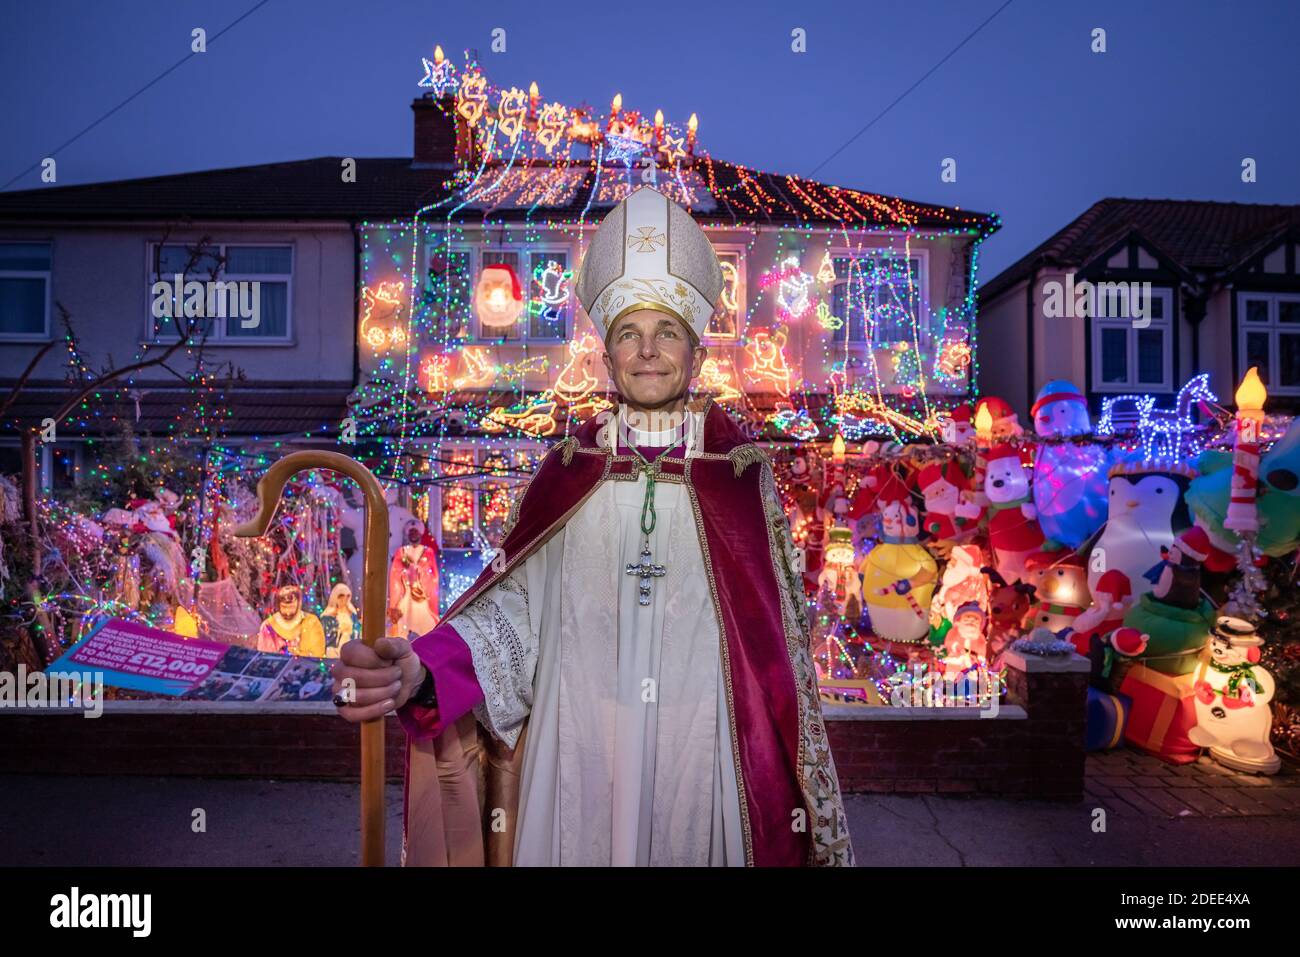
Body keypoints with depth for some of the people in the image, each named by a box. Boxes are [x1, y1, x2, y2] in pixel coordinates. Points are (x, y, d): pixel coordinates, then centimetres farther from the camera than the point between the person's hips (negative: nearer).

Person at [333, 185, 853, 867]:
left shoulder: (739, 471, 0)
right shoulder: (568, 470, 2)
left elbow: (777, 634, 3)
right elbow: (513, 603, -6)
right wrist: (421, 669, -24)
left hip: (704, 752, 0)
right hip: (580, 752, 1)